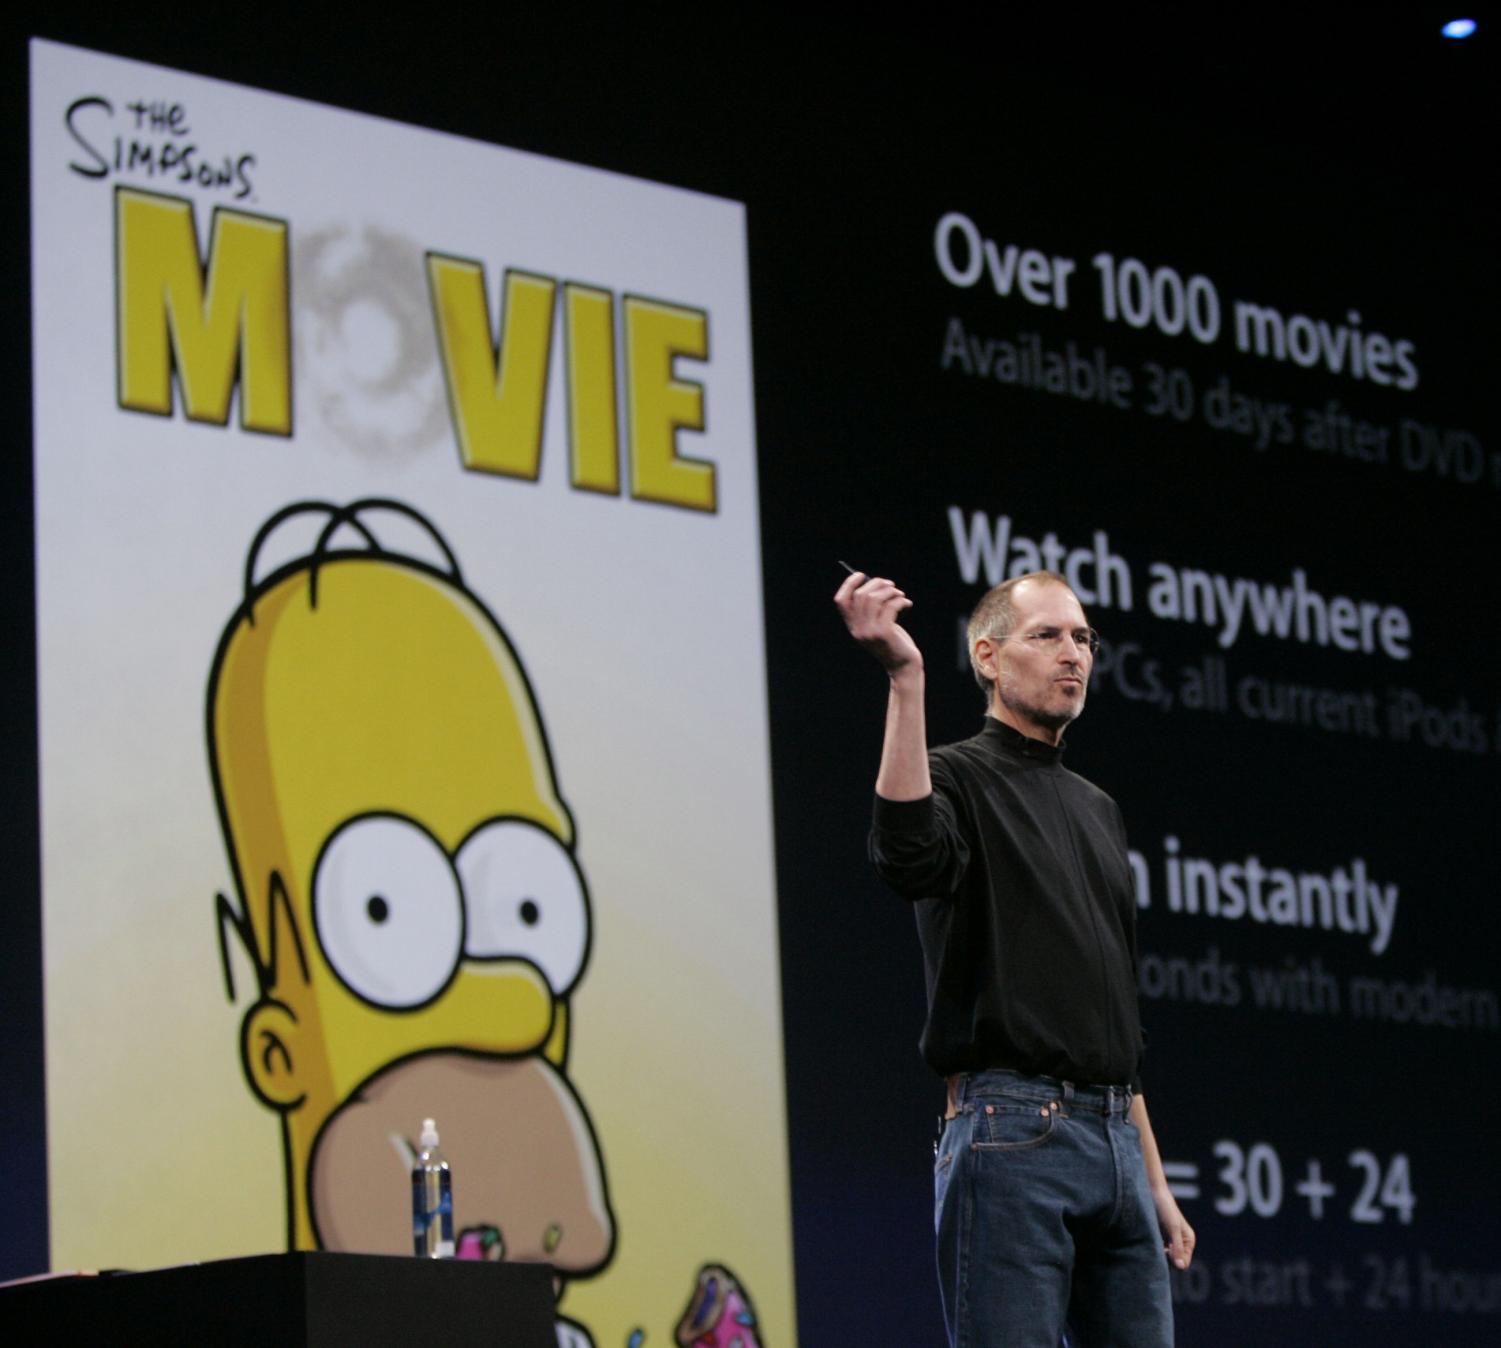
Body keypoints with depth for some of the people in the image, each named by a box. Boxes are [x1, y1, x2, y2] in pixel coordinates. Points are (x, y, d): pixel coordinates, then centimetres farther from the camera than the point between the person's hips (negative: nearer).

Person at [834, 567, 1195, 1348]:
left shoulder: (1096, 808, 22)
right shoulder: (957, 778, -1)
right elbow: (908, 856, -28)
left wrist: (1155, 1180, 21)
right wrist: (904, 678, -32)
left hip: (1114, 1140, 8)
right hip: (1011, 1133, -7)